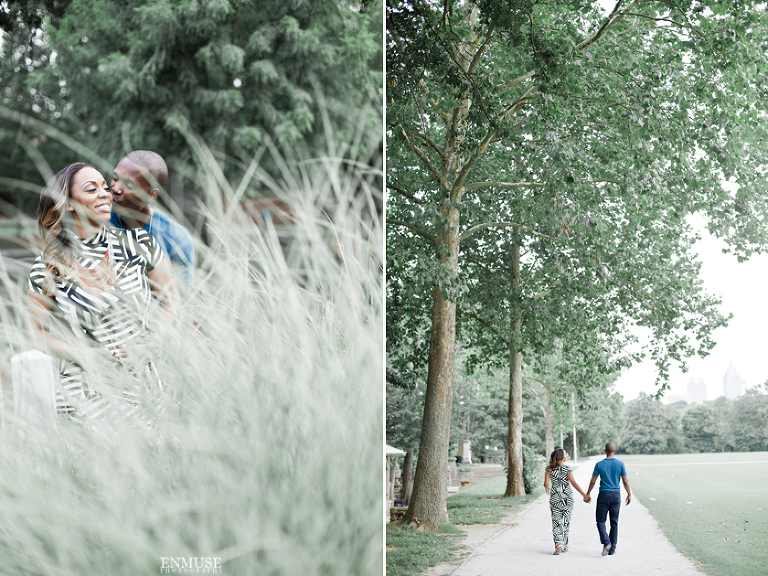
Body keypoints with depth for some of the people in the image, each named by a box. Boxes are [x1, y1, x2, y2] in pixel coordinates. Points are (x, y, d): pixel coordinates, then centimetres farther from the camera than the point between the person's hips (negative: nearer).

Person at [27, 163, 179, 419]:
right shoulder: (46, 269, -3)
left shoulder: (138, 243, 0)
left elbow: (171, 300, 8)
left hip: (143, 382, 2)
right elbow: (40, 331, 5)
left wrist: (148, 346, -6)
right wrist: (91, 356, -10)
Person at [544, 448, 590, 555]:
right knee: (565, 522, 10)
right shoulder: (566, 468, -9)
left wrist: (548, 488, 21)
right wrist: (584, 495, -11)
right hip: (567, 498, -1)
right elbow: (573, 483, -13)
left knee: (556, 522, 5)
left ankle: (558, 543, -14)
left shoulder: (549, 469, -1)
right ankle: (564, 546, 15)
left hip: (554, 498, 1)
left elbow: (546, 484, -3)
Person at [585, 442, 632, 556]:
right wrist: (629, 495, 11)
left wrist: (587, 494, 10)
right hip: (616, 495, 2)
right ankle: (612, 548, 10)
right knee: (614, 522, 9)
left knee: (600, 520, 8)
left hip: (603, 495, -2)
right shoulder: (620, 464, -3)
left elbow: (593, 481, -1)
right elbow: (625, 481, 0)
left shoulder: (599, 465, -6)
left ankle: (606, 542, -14)